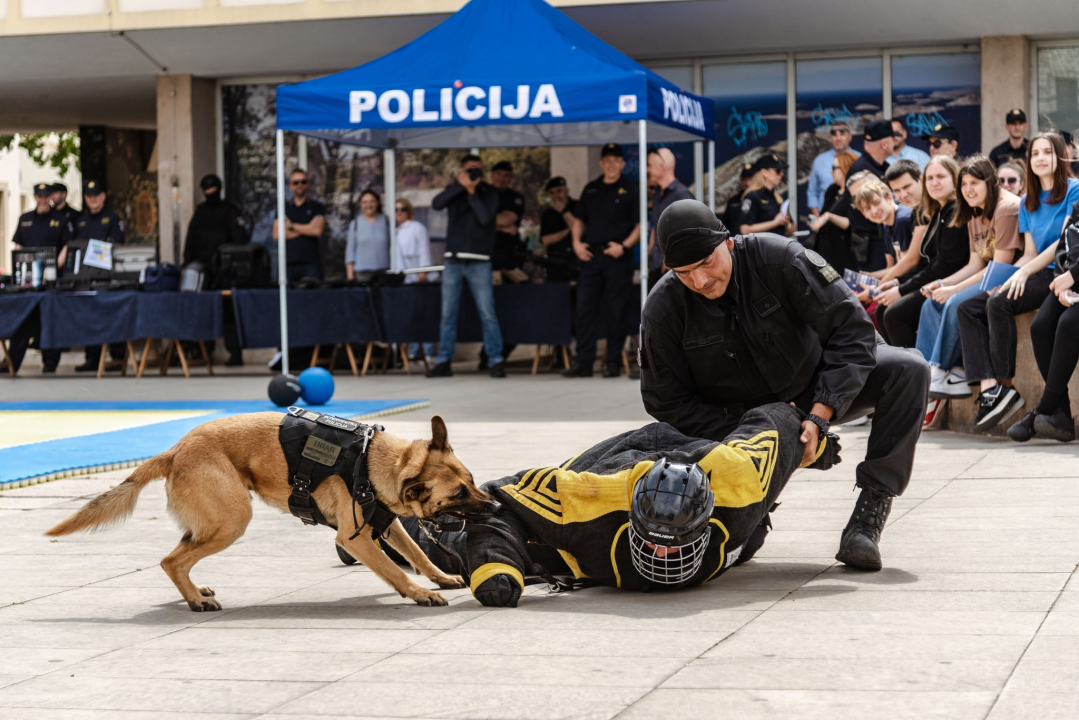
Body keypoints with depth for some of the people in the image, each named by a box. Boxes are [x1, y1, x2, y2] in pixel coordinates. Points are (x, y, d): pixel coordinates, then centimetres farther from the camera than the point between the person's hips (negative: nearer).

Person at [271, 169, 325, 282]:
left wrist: (291, 226, 4)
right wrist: (305, 230, -2)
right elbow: (276, 235, 2)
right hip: (288, 263, 2)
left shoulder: (317, 207, 10)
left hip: (311, 262, -2)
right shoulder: (283, 208, 15)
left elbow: (317, 230, -5)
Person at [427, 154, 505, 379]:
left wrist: (472, 191, -12)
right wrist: (460, 184, -14)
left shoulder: (489, 193, 5)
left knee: (487, 313, -8)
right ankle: (444, 362, 8)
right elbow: (436, 204, -8)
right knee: (448, 314, 3)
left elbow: (485, 217, -11)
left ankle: (495, 361, -4)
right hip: (453, 260, 3)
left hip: (478, 261, -2)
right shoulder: (454, 190, 11)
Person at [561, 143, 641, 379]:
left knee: (616, 310, -1)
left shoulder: (630, 190, 2)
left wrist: (624, 246, -14)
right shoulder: (591, 189, 16)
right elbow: (579, 220, 22)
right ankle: (583, 362, 4)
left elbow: (640, 224, -3)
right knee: (585, 307, 1)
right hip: (590, 255, 4)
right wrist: (576, 242, 5)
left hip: (617, 257, -4)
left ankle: (613, 362, 5)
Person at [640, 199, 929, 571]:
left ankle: (870, 512, -24)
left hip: (813, 391, 0)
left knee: (908, 371, -26)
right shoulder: (663, 309, -21)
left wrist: (819, 415, -32)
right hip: (736, 415, 0)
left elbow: (851, 328, -24)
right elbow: (666, 401, -13)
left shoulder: (777, 258, -26)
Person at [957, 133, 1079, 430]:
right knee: (968, 308, -10)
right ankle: (987, 387, -27)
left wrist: (1024, 272, -17)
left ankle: (1004, 387, -21)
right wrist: (1014, 279, -5)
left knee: (999, 304, -30)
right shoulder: (1028, 203, 18)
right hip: (1037, 274, 8)